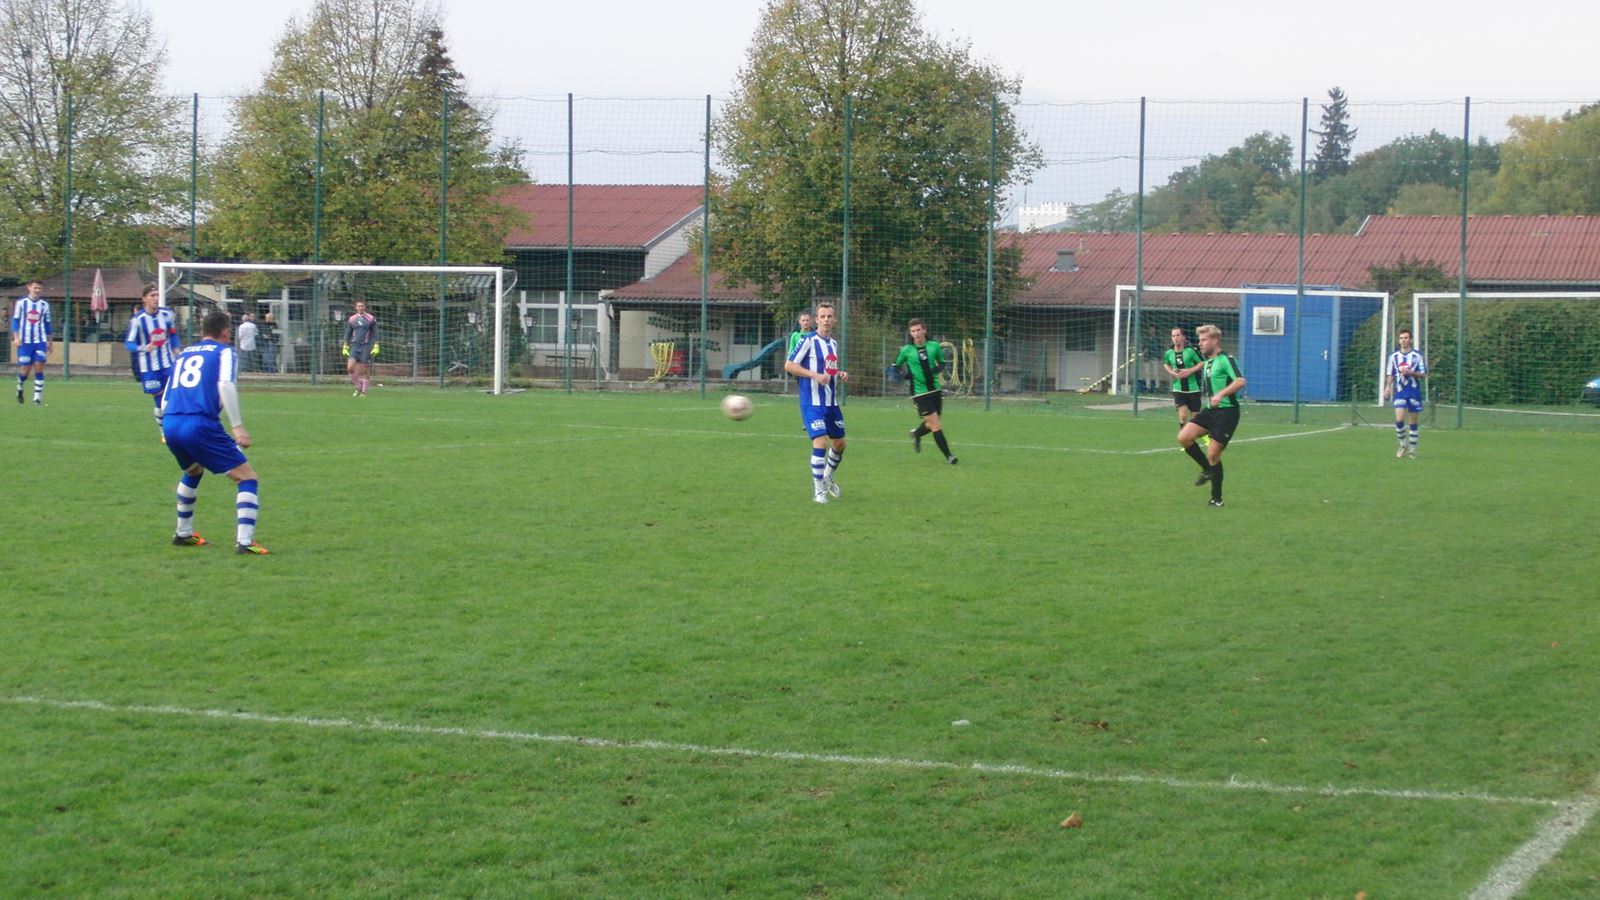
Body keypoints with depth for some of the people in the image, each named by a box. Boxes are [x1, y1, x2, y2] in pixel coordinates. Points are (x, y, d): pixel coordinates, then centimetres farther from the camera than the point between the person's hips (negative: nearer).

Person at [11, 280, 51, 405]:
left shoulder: (44, 305, 8)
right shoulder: (21, 303, 1)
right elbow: (15, 321, 1)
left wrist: (49, 343, 14)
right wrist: (16, 338, -10)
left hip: (40, 342, 1)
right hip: (25, 342, -1)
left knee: (39, 368, -8)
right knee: (25, 370, -2)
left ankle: (38, 397, -4)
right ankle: (20, 387, 29)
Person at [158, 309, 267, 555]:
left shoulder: (183, 354, 27)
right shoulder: (224, 351, 10)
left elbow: (164, 404, 25)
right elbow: (225, 384, -11)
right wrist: (238, 426, -14)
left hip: (170, 424, 7)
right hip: (200, 424, -7)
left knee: (193, 472, 36)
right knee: (247, 478, 1)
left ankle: (183, 533, 41)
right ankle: (244, 541, -13)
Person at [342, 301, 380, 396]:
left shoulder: (371, 318, 3)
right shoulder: (352, 319, 9)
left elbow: (375, 334, 4)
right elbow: (347, 334, 14)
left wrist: (376, 347, -5)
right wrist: (345, 347, 9)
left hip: (365, 346, -2)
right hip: (354, 346, 2)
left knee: (362, 371, -4)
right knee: (350, 367, -13)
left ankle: (363, 392, 7)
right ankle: (358, 387, 5)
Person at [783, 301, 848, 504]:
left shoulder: (834, 343, 13)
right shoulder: (809, 340, -10)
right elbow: (788, 365, -13)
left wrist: (841, 375, 4)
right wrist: (815, 375, -22)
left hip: (831, 402, 8)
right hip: (812, 402, -8)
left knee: (839, 443, 14)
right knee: (821, 442, -16)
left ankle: (828, 477, 39)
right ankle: (818, 491, -7)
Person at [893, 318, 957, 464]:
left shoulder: (934, 346, 0)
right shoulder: (906, 350, -4)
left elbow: (943, 363, 13)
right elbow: (896, 367, 10)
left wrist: (941, 368, -9)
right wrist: (904, 374, -9)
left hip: (935, 390, 4)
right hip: (920, 392, -4)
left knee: (932, 425, 16)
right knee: (936, 425, -10)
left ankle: (916, 434, 47)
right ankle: (948, 455, -2)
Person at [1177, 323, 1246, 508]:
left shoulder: (1226, 360, -12)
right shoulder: (1207, 363, 16)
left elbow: (1241, 381, -26)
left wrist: (1221, 394, -35)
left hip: (1226, 411, -8)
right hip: (1210, 410, 8)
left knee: (1213, 454, -7)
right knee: (1183, 437, -10)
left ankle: (1216, 498, 7)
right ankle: (1207, 470, 10)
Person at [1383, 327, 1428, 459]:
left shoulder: (1417, 356, -1)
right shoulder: (1394, 356, 7)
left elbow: (1424, 374, -1)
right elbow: (1390, 374, 14)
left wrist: (1410, 372, -16)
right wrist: (1388, 387, -1)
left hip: (1414, 392, -1)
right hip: (1400, 392, 1)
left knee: (1413, 421, 5)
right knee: (1399, 419, -14)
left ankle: (1412, 449, 14)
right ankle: (1403, 445, 6)